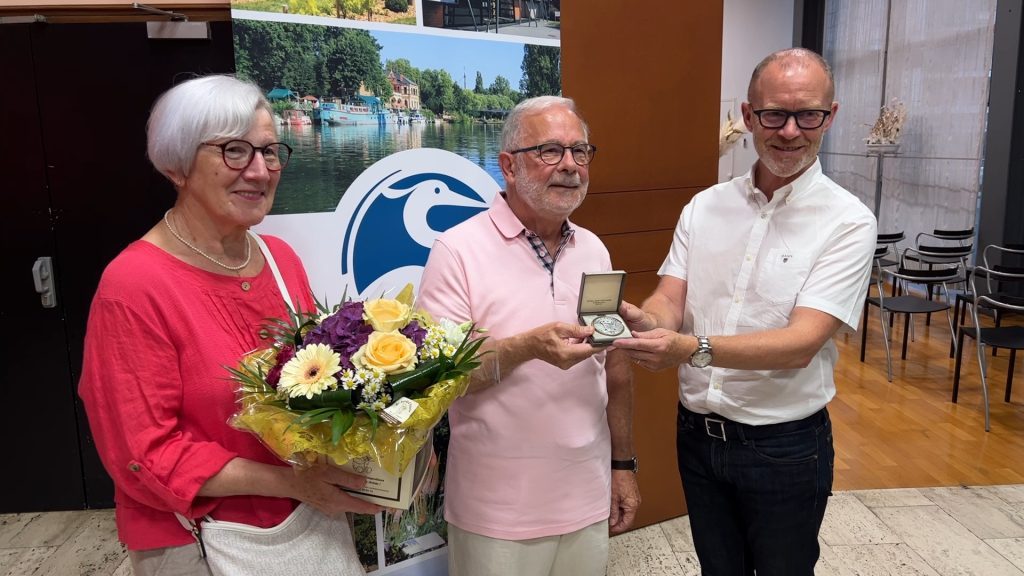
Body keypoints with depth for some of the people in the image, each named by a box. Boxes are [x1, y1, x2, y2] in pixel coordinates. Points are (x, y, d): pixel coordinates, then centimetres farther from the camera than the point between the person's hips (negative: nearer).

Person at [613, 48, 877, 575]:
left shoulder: (847, 223, -13)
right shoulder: (704, 207, 0)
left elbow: (801, 344, -23)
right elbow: (669, 301, -6)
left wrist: (692, 348, -38)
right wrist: (646, 320, -31)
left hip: (785, 447, -3)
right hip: (697, 432, 4)